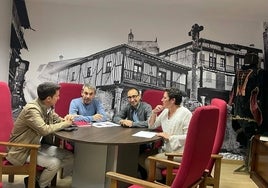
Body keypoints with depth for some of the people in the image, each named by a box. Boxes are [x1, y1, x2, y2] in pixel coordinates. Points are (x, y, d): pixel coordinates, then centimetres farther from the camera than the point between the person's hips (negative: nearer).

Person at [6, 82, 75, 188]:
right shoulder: (32, 109, -26)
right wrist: (65, 123, -22)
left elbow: (56, 119, 13)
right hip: (23, 150, -8)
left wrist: (65, 120, -11)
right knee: (54, 163, -24)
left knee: (70, 157, -2)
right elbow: (45, 130, -36)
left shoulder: (48, 107, -2)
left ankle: (38, 178, 8)